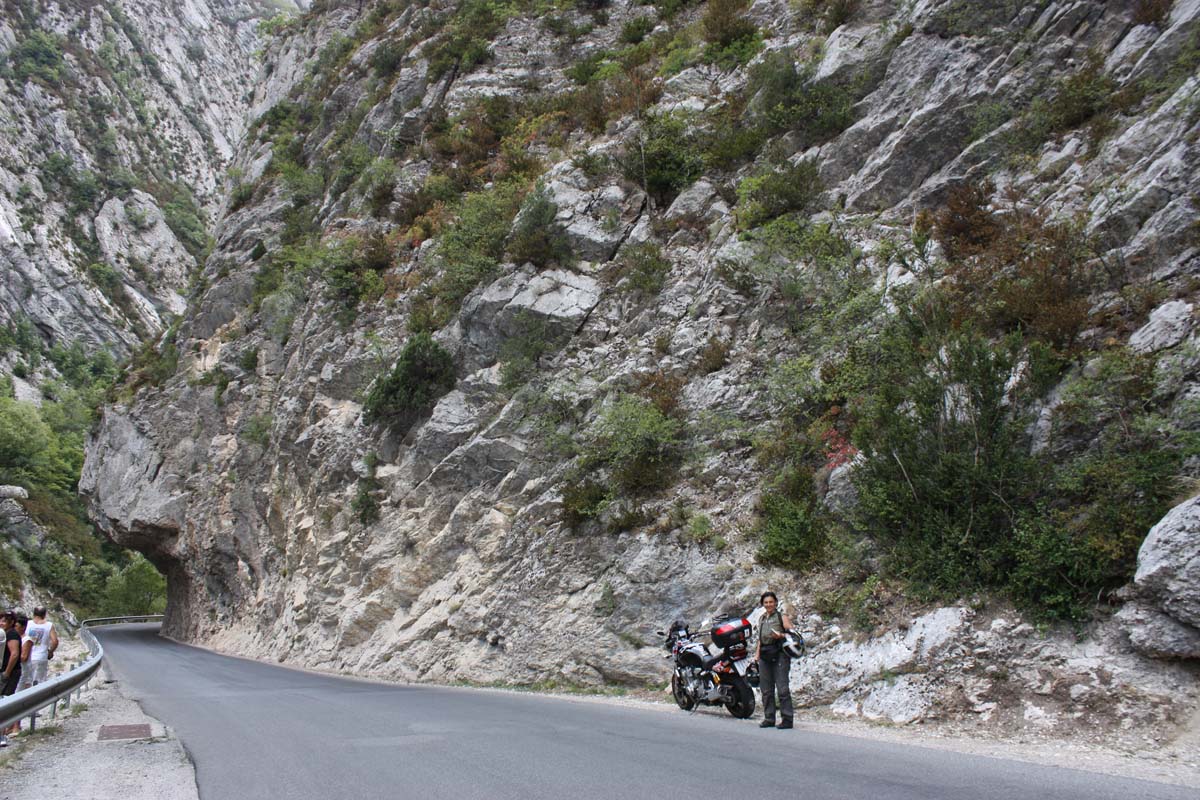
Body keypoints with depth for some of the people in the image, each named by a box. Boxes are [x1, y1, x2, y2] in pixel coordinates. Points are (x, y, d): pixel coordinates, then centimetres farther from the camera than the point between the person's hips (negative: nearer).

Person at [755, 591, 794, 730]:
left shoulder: (781, 617, 2)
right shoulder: (762, 619, 19)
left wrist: (781, 635, -23)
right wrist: (757, 653, 17)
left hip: (779, 655, -6)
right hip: (765, 656, 6)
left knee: (782, 688, -10)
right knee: (766, 690, 7)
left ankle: (787, 719, -8)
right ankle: (769, 718, 13)